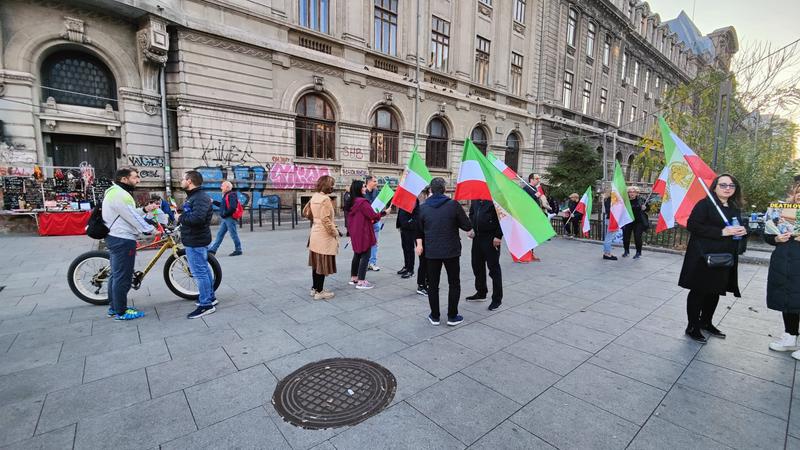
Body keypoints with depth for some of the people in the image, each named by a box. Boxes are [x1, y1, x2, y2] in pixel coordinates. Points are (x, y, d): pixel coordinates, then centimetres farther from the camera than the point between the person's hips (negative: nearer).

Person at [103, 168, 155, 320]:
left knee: (116, 275, 18)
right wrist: (150, 229, -9)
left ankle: (114, 307, 29)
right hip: (122, 240, -11)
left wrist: (144, 210, 11)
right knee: (123, 277, -3)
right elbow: (133, 218, -19)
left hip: (115, 238, 11)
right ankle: (121, 312, 6)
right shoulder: (120, 195, -19)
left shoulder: (114, 192, 14)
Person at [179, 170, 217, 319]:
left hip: (196, 241, -11)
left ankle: (206, 304, 1)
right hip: (196, 240, 11)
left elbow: (197, 218, -32)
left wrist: (180, 218, -17)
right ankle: (210, 297, 28)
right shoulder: (192, 196, 17)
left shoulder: (200, 197, -18)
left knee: (199, 272, -6)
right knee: (203, 270, 17)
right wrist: (180, 215, 3)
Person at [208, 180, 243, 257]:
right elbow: (222, 205, 26)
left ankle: (238, 250, 8)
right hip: (225, 219, 10)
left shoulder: (232, 195, -14)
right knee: (219, 234, 11)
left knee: (234, 235, -2)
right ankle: (212, 250, 16)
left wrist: (224, 214, -18)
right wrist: (213, 202, 27)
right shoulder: (226, 195, 17)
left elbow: (232, 208, -23)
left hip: (230, 218, -10)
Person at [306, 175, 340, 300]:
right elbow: (326, 219, -23)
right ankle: (319, 292, 8)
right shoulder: (325, 199, -19)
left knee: (316, 263, 16)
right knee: (323, 264, 0)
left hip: (315, 233, 9)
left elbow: (305, 212, 17)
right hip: (324, 236, -9)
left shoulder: (314, 197, 7)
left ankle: (315, 288, 26)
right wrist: (335, 232, -13)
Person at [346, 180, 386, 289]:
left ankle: (353, 278, 26)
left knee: (357, 255, 18)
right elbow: (373, 216, -18)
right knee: (365, 256, -3)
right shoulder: (362, 202, -18)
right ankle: (361, 282, -2)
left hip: (355, 233, 9)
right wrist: (384, 212, -3)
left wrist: (373, 220, 18)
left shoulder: (352, 202, 9)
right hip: (363, 233, -9)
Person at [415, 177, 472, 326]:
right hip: (451, 251, -2)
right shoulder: (453, 205, -10)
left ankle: (434, 316, 19)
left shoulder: (423, 207, -1)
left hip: (431, 251, 2)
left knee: (433, 284, 11)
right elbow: (467, 226, -6)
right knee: (454, 283, 12)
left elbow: (419, 230, 8)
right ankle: (452, 317, 16)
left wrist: (419, 244, 21)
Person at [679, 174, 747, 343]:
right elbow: (692, 225, -18)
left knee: (715, 292, 15)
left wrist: (742, 231, 2)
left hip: (725, 259, 7)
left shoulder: (735, 208, 14)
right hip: (704, 257, -7)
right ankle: (692, 327, 10)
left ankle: (706, 322, 31)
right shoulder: (705, 204, -9)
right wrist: (721, 232, -22)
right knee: (699, 291, 0)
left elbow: (736, 228, 25)